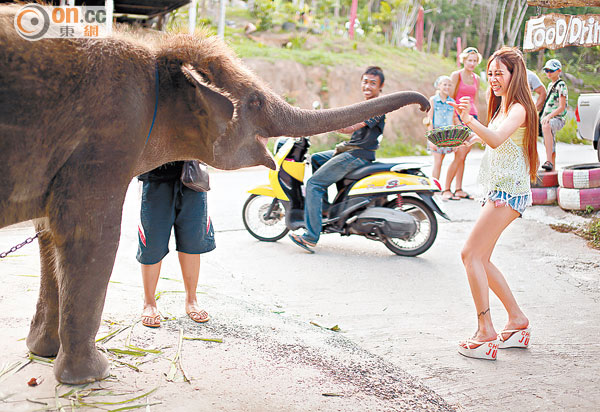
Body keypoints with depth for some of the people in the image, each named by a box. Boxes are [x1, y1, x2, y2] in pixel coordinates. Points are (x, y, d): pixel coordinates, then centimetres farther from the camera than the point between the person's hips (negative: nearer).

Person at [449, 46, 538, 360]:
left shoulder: (518, 108, -11)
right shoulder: (502, 107, 19)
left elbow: (496, 139, -33)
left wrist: (470, 120, -45)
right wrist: (473, 136, 21)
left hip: (509, 190, -10)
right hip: (497, 190, 10)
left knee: (472, 254, -16)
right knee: (479, 258, 10)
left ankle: (486, 334, -13)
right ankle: (517, 321, 20)